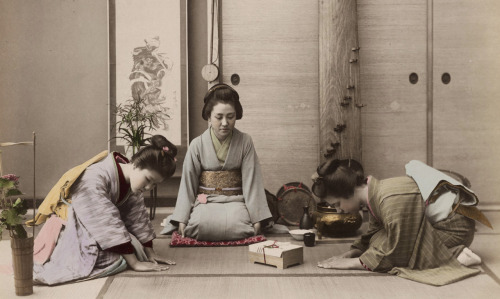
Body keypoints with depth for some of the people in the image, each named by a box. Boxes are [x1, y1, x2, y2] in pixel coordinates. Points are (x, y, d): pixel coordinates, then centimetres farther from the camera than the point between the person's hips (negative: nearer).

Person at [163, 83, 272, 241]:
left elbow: (251, 181, -2)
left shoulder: (245, 142, 0)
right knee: (202, 223, -32)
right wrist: (182, 220, -5)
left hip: (235, 200, 0)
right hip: (205, 201, 0)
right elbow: (188, 183, 1)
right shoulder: (197, 145, -1)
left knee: (235, 223, -32)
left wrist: (257, 219, -7)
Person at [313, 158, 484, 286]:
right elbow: (373, 234, 11)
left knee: (381, 246, -18)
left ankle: (455, 256, -14)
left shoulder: (392, 201, -32)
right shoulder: (374, 194, -3)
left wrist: (351, 263, -21)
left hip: (455, 228, -10)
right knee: (378, 243, 4)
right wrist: (349, 254, -5)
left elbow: (394, 254, -27)